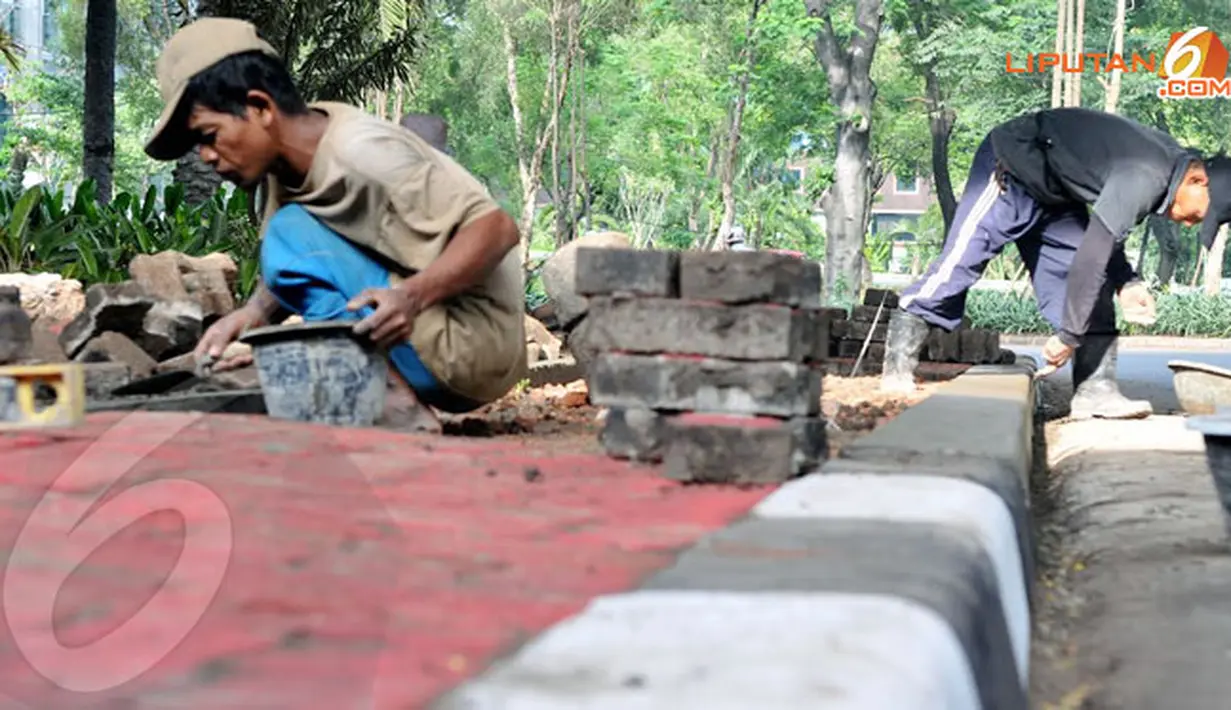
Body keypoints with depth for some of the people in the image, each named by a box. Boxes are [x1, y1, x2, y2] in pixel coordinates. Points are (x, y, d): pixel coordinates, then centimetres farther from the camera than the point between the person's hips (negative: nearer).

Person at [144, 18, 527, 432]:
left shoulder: (359, 151, -20)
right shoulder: (289, 157, 4)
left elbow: (497, 229, -22)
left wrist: (412, 296, -35)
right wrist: (253, 314, -7)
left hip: (472, 345, -9)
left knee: (293, 234, -15)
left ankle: (400, 407, -18)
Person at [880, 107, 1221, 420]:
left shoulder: (1168, 158, 0)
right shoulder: (1144, 177, -30)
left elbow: (1107, 230, 11)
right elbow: (1092, 254, -33)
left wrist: (1126, 283, -4)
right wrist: (1069, 335, -28)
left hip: (1054, 190, 10)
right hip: (1012, 166, -10)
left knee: (1095, 285, -2)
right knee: (959, 263, -11)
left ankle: (1096, 388, -4)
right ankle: (897, 369, -3)